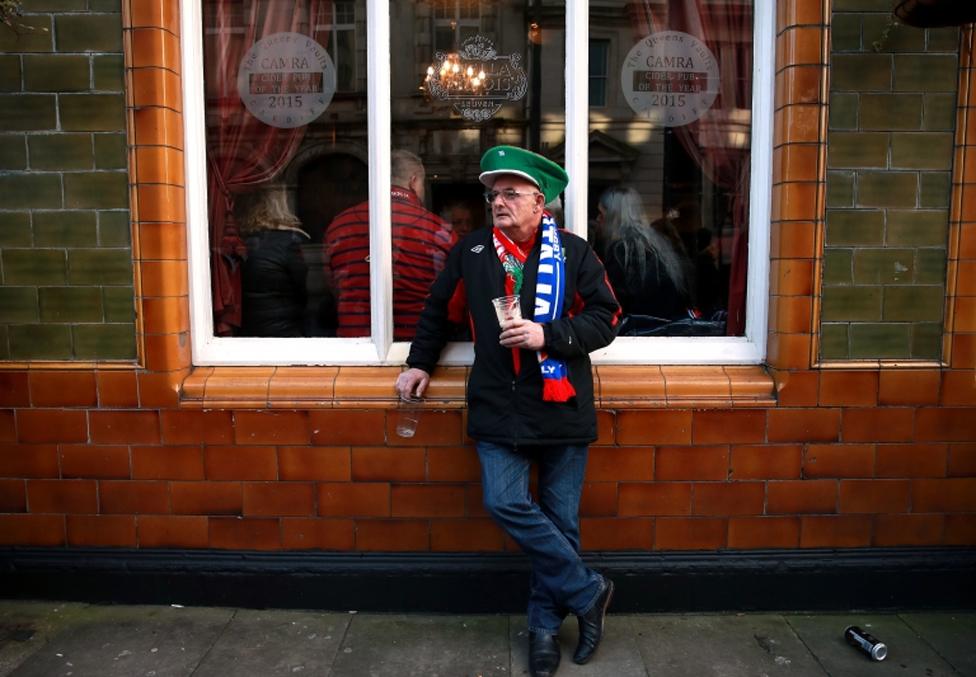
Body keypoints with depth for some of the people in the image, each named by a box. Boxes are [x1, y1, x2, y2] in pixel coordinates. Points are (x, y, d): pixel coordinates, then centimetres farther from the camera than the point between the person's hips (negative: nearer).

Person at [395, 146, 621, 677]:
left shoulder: (573, 252, -1)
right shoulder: (470, 252, 6)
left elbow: (605, 318, -3)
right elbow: (438, 310, 20)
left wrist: (548, 335, -16)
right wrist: (419, 362, 20)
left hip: (562, 406, -1)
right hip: (499, 408, 2)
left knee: (559, 518, 5)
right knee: (506, 503, -11)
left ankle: (544, 623, 25)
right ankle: (587, 591, 9)